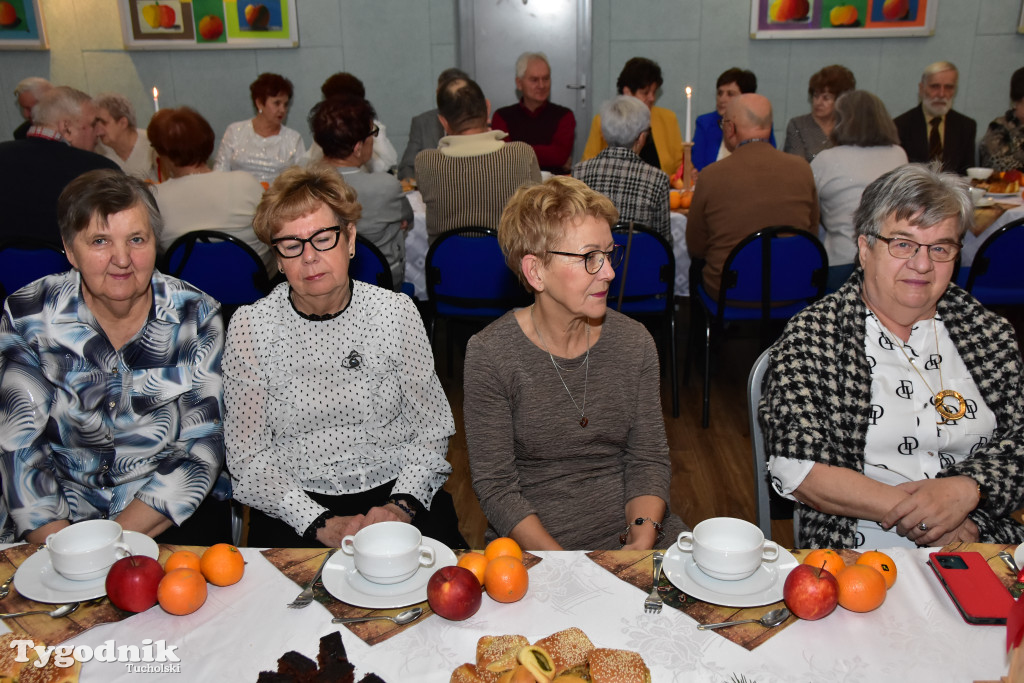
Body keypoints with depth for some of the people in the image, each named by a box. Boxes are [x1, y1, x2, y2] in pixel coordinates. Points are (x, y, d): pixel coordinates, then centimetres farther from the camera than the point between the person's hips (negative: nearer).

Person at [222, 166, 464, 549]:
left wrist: (402, 505, -14)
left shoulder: (396, 311, 0)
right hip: (295, 506, 0)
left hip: (396, 491, 1)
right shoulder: (251, 326, -3)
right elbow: (247, 457, -3)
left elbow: (432, 428, 2)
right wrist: (321, 524, -16)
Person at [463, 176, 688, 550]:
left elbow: (649, 459, 4)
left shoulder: (634, 342, 0)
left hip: (633, 530, 2)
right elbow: (495, 484, -10)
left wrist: (642, 541, -14)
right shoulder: (490, 354, -11)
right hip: (531, 541, -1)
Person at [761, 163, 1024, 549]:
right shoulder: (811, 336, -3)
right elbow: (797, 470, -11)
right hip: (858, 552, -3)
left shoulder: (988, 333, 11)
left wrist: (965, 489, -13)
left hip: (988, 548, 4)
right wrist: (913, 512, -14)